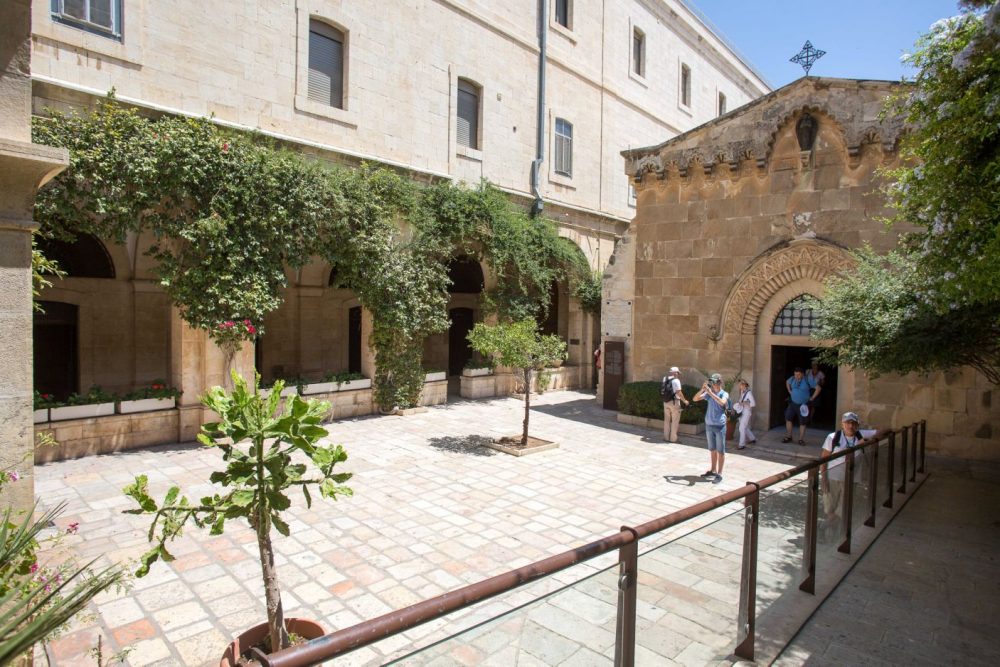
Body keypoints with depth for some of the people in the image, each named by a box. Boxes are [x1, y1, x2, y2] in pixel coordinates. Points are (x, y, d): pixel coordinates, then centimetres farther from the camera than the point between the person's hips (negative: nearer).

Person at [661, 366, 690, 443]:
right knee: (675, 421, 3)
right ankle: (673, 438, 5)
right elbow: (679, 392, -18)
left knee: (667, 420, 14)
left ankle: (666, 437, 19)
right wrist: (684, 401, -9)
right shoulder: (676, 380, -13)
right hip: (674, 402, -7)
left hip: (666, 402, 7)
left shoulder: (665, 379, 9)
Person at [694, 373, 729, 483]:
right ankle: (713, 470, 28)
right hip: (709, 425, 5)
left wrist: (711, 393, -28)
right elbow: (695, 399, 2)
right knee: (712, 449, 16)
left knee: (720, 451, 1)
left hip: (719, 426, -5)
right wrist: (702, 389, -12)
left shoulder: (724, 394, -7)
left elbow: (722, 402, -28)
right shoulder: (709, 393, 6)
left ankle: (719, 474, 6)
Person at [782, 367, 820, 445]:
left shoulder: (808, 380, -14)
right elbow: (787, 382, 21)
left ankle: (801, 439, 12)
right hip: (793, 403, 4)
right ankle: (788, 437, 13)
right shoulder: (792, 379, -2)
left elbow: (818, 388, -9)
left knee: (802, 423, 3)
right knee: (788, 419, 2)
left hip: (804, 405, -4)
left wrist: (812, 398, -8)